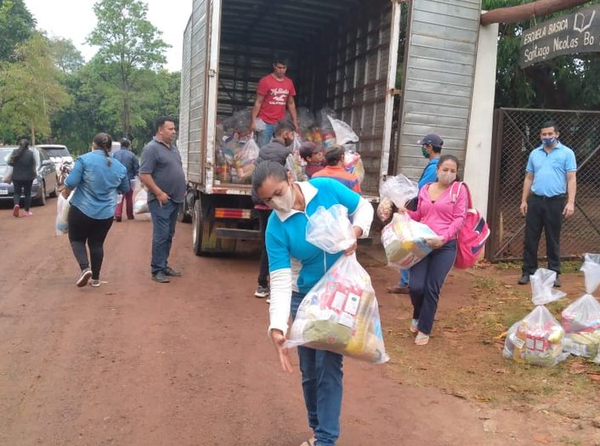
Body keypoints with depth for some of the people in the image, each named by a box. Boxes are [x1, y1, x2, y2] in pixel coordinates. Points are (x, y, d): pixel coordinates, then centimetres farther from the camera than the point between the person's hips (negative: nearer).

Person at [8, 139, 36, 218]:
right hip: (28, 177, -1)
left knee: (17, 192, 11)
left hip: (17, 176, 1)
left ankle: (16, 204, -18)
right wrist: (34, 174, 13)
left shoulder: (15, 152, -2)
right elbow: (33, 166, -3)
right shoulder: (31, 154, -6)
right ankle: (27, 211, 10)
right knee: (27, 193, 9)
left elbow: (9, 162, 1)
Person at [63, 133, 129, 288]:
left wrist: (65, 193, 5)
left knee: (76, 239, 14)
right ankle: (96, 278, 17)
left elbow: (72, 182, -15)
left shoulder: (85, 159, -9)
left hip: (82, 209, -3)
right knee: (97, 243, 15)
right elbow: (125, 190, 16)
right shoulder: (120, 166, 5)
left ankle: (85, 268, -6)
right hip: (106, 213, 4)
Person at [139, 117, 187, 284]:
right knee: (161, 235, -7)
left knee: (169, 235, 13)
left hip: (175, 199, 9)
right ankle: (157, 270, -1)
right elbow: (144, 175, -18)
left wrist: (181, 190, 15)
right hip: (161, 200, -9)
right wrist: (159, 193, -20)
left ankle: (164, 265, 23)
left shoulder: (173, 147, 15)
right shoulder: (151, 148, -12)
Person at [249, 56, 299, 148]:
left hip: (281, 123, 4)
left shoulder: (289, 82, 8)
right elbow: (258, 102, -6)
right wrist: (253, 121, -12)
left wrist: (295, 122, 12)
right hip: (265, 122, -4)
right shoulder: (265, 81, -5)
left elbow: (291, 103, 15)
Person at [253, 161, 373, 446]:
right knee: (310, 369, 11)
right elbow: (280, 280, -24)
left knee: (328, 365, -3)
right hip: (304, 297, 1)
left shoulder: (327, 188, -17)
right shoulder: (276, 227, -19)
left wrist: (355, 231, -22)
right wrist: (277, 327, -35)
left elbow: (363, 207, -1)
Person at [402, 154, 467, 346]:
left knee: (432, 289, -2)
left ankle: (424, 329, 14)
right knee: (415, 286, -5)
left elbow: (459, 219, -6)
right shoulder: (425, 189, 12)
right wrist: (406, 212, 2)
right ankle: (417, 316, 27)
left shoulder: (459, 190, 1)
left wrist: (442, 238, -18)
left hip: (445, 246, -3)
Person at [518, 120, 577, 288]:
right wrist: (524, 200, 8)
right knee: (530, 238, 4)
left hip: (555, 201, -3)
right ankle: (528, 272, 13)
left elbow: (571, 179, -4)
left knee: (553, 239, 5)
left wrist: (570, 202, -13)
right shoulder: (534, 153, 10)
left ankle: (554, 274, 15)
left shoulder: (567, 153, 0)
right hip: (535, 200, 3)